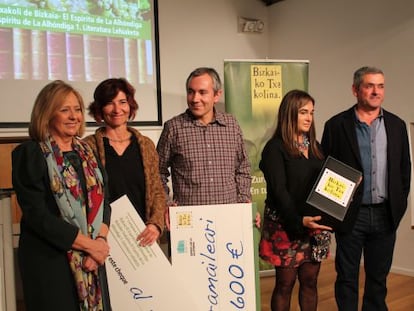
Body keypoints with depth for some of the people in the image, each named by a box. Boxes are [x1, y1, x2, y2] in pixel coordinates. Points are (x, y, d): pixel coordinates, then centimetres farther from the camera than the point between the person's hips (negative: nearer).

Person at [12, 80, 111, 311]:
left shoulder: (87, 153, 10)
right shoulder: (29, 153, -7)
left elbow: (103, 201, 7)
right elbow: (36, 214, -14)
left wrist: (100, 241, -10)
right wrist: (89, 244, -14)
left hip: (92, 261, 5)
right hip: (50, 261, -5)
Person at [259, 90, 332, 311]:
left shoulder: (315, 147, 13)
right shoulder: (275, 148, -9)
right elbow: (279, 191, -16)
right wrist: (299, 220, -27)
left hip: (315, 225, 6)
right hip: (286, 227, -6)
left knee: (310, 281, 12)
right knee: (285, 284, 4)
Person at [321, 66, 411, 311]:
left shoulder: (396, 125, 7)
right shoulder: (337, 125, -4)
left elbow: (404, 168, 12)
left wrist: (400, 203, 6)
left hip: (386, 215, 3)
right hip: (350, 214, -3)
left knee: (379, 277, 15)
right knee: (347, 277, 9)